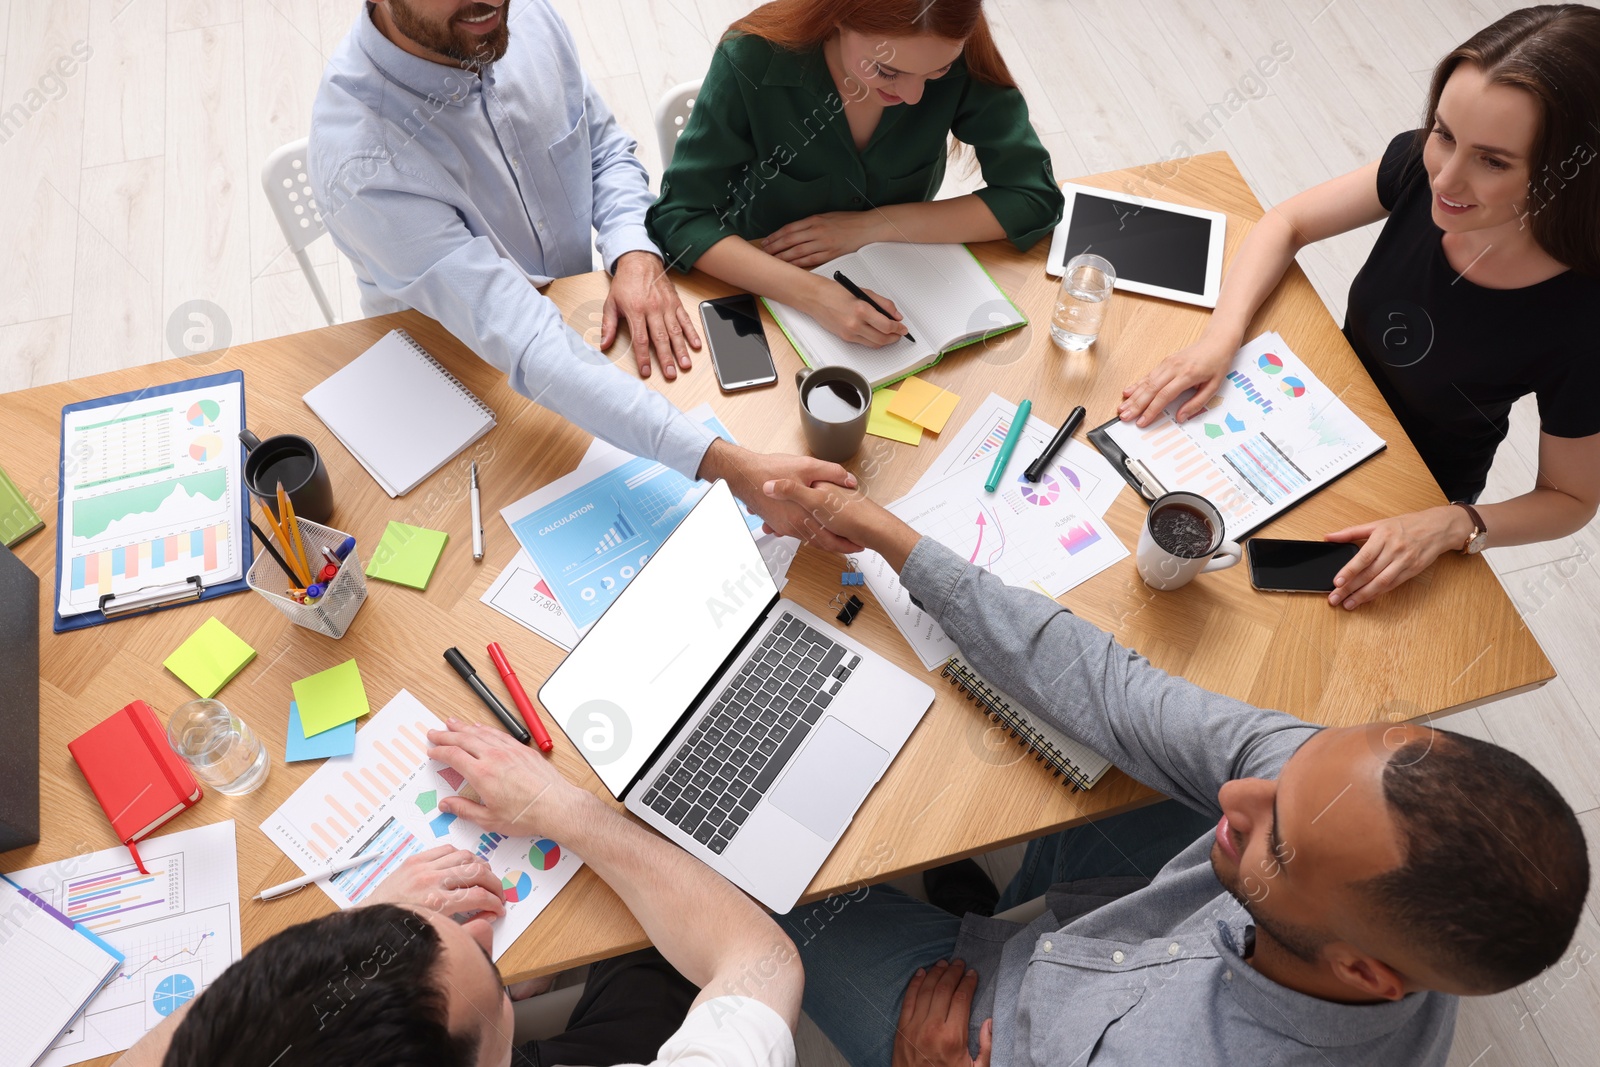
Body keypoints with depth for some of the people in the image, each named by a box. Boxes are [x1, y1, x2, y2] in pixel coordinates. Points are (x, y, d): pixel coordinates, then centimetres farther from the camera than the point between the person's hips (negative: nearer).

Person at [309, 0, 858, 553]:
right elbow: (525, 345, -41)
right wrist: (728, 465, -49)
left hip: (573, 316, 6)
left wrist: (636, 253, -19)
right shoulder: (359, 165, -34)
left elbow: (606, 148, 4)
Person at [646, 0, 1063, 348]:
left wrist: (872, 226, -21)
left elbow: (1036, 196, -14)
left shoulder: (962, 65, -18)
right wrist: (811, 293, -37)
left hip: (892, 281, 2)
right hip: (770, 283, -1)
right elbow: (680, 218, -22)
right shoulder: (752, 62, -23)